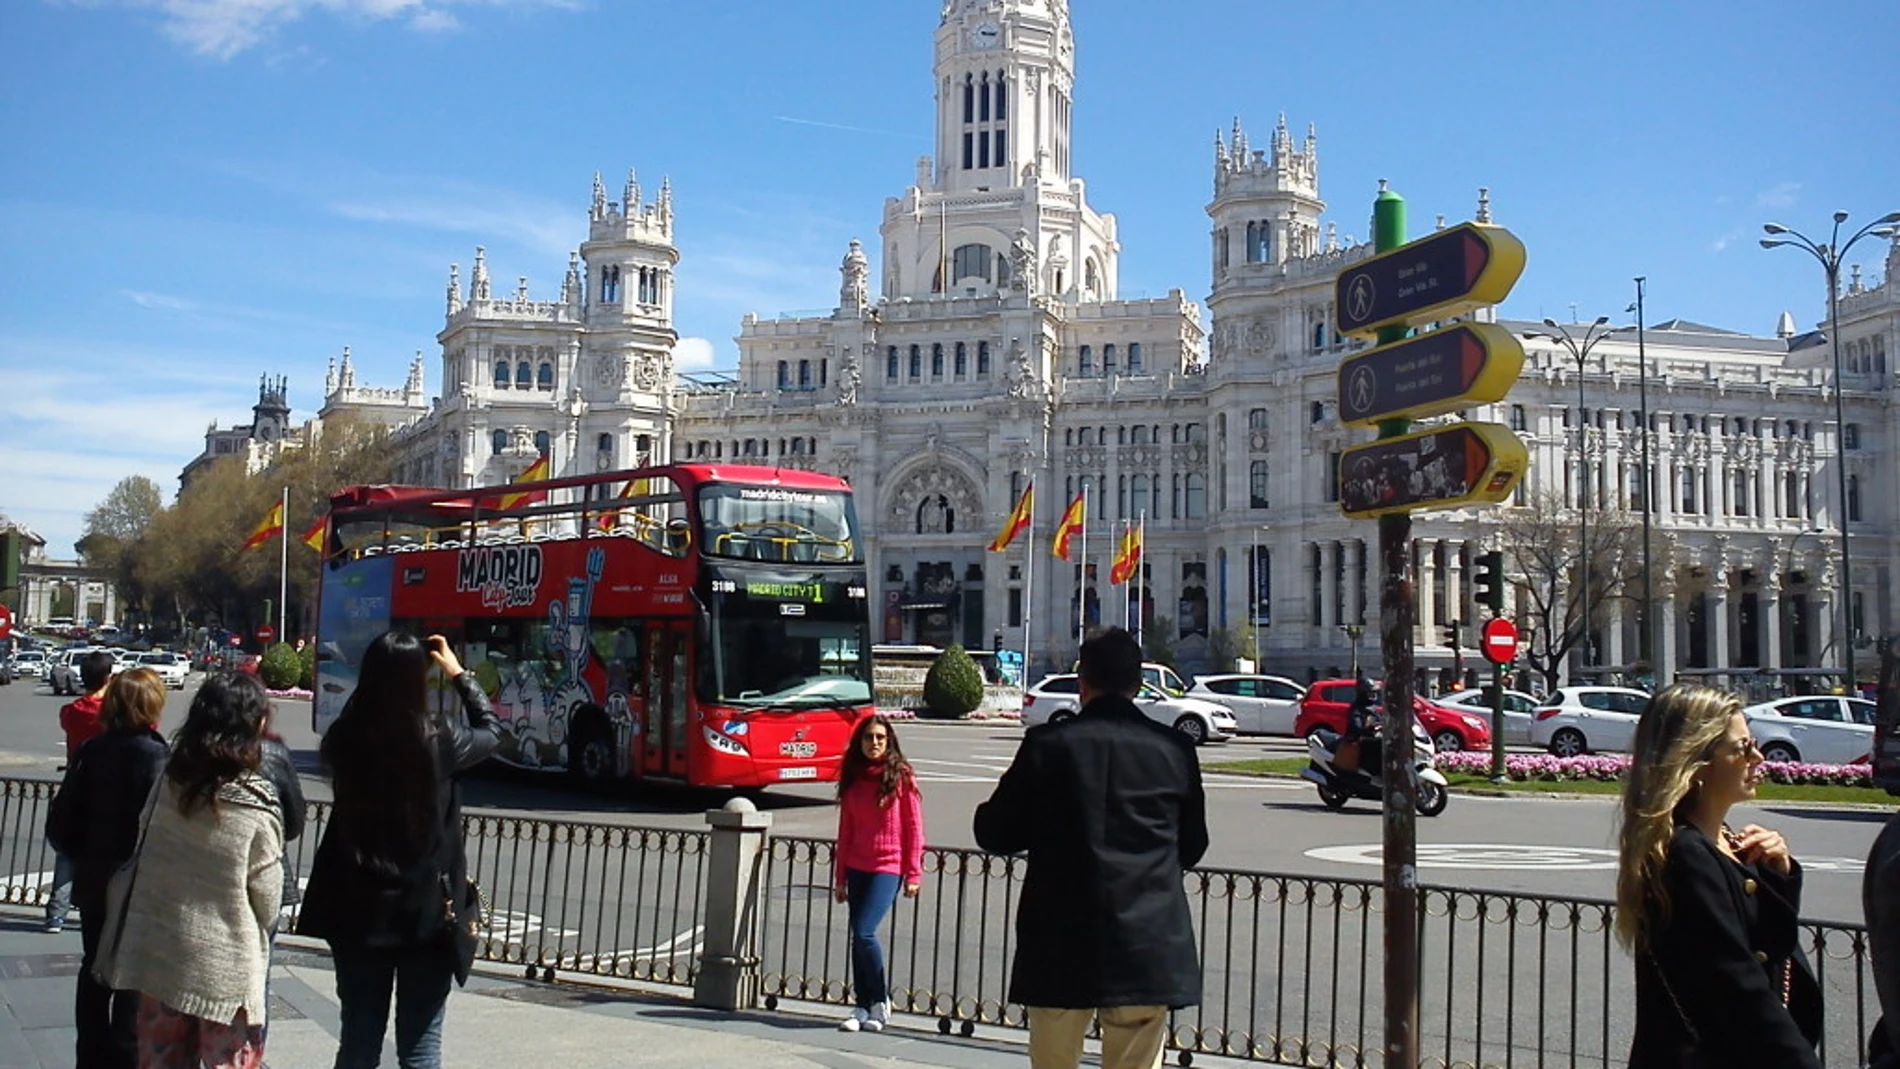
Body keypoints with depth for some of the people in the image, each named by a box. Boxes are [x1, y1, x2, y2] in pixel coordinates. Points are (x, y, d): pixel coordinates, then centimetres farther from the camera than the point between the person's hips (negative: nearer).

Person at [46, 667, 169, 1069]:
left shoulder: (90, 752, -1)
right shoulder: (154, 756, -18)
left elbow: (60, 824, 2)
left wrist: (83, 858, 17)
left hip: (93, 881, 6)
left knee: (94, 969, 17)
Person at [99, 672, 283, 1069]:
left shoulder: (168, 782, -7)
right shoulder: (257, 808, -19)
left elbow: (142, 853, 3)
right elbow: (267, 896, -9)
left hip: (158, 956, 5)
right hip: (225, 966, -5)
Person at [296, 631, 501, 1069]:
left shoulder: (345, 738, -8)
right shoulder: (439, 737, -13)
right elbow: (490, 730, 9)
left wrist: (383, 670, 15)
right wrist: (458, 673, 16)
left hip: (357, 910, 3)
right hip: (426, 912, -3)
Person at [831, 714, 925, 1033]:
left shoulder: (901, 776, -3)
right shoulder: (853, 778, 10)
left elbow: (914, 828, -3)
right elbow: (845, 830, 13)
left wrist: (913, 874, -7)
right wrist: (840, 877, 12)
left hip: (888, 866, -5)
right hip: (857, 867, 5)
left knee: (864, 932, -15)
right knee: (858, 936, 6)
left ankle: (881, 1001, 1)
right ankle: (862, 1007, 14)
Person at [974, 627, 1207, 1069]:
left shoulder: (1047, 743, -6)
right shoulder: (1173, 749, -1)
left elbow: (993, 833, 0)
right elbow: (1192, 847, 10)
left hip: (1060, 946, -1)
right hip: (1148, 949, 1)